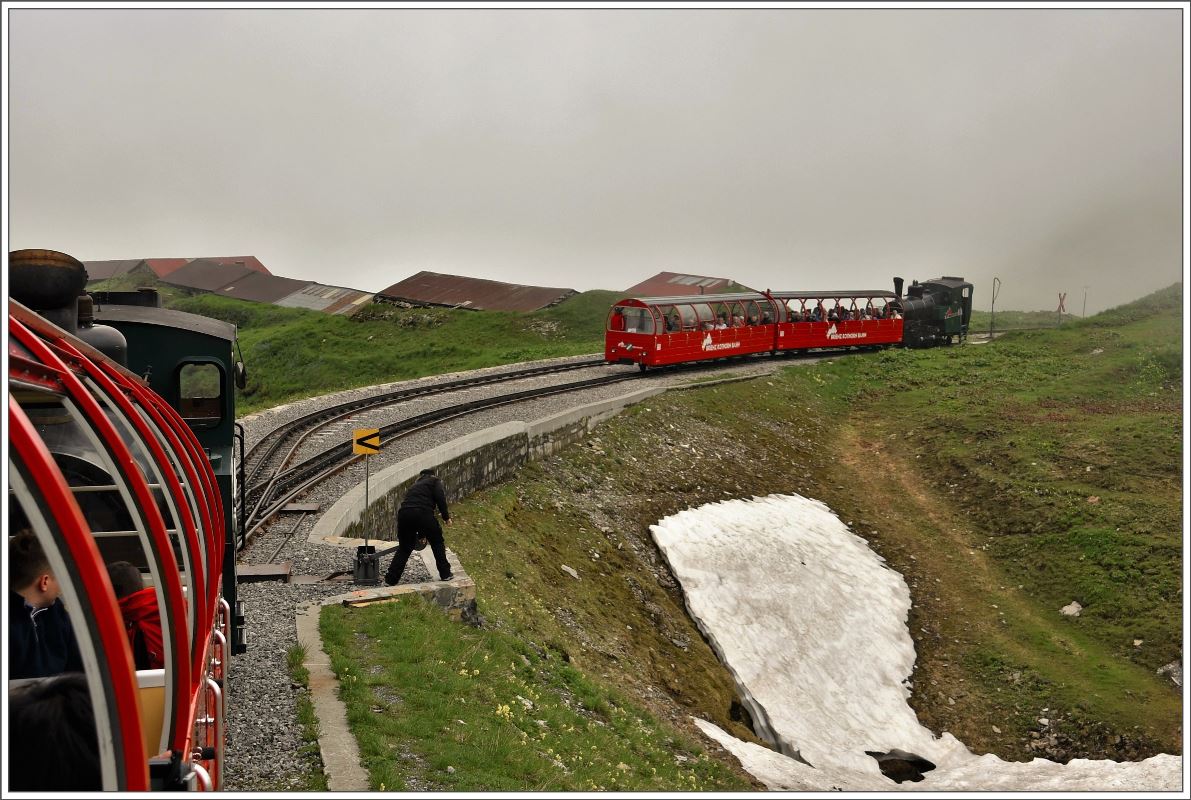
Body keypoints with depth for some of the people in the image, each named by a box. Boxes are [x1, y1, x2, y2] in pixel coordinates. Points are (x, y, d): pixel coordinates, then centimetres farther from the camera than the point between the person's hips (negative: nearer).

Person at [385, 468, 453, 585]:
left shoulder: (415, 485, 35)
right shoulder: (434, 481, 19)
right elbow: (440, 498, -2)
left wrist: (421, 535, 46)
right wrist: (446, 517, 4)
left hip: (404, 513, 5)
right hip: (423, 513, -5)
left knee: (404, 548, 19)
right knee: (437, 542, 15)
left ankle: (391, 579, 16)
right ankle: (445, 574, 19)